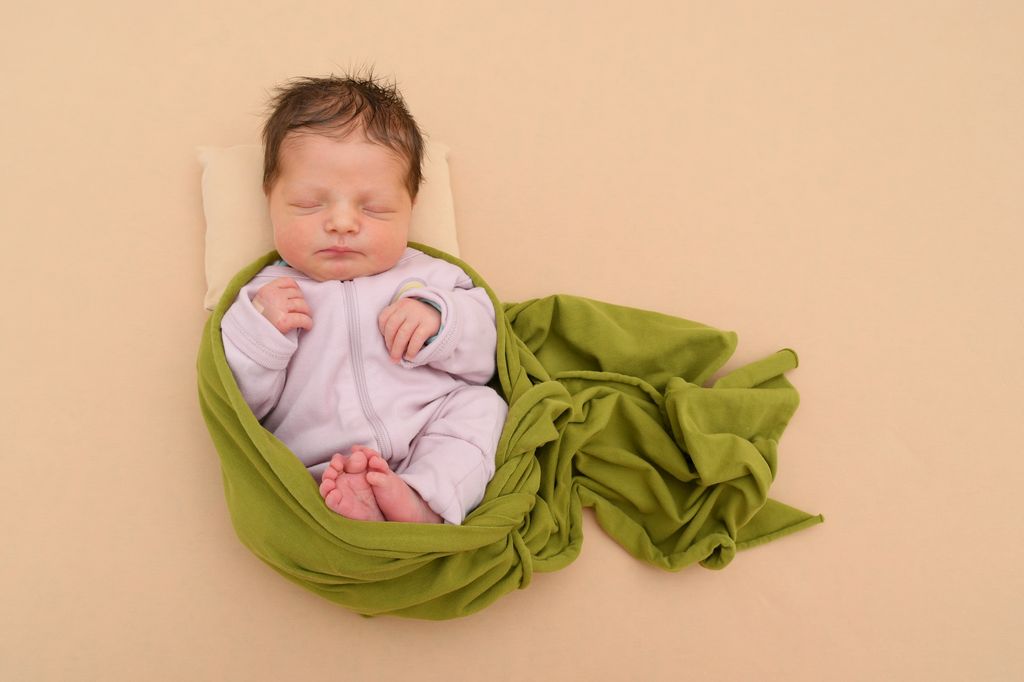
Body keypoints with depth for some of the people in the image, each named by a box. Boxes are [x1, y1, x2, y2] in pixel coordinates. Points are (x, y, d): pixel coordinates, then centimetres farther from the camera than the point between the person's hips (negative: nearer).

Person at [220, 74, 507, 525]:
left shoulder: (423, 278, 12)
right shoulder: (267, 296, 11)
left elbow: (483, 362, 9)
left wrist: (438, 319, -10)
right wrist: (257, 331, -9)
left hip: (437, 449, 2)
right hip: (315, 468, -1)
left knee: (481, 404, -19)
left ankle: (422, 499, -33)